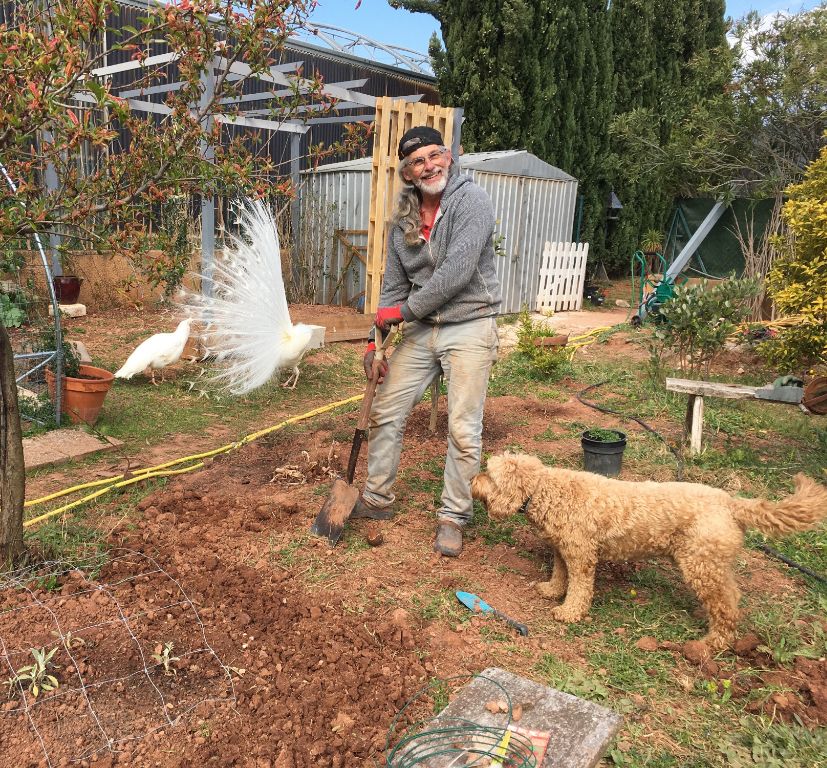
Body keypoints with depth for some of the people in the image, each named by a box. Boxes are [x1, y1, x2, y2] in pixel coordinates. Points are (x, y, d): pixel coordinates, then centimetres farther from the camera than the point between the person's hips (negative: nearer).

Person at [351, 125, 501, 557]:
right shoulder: (403, 220, 7)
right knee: (385, 412, 8)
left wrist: (404, 310, -15)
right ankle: (377, 499, 26)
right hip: (421, 329, 6)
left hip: (469, 327, -6)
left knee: (463, 430, -3)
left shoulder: (472, 201, -12)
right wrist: (376, 340, 3)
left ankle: (453, 517, 14)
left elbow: (456, 272, -21)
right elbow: (393, 286, 11)